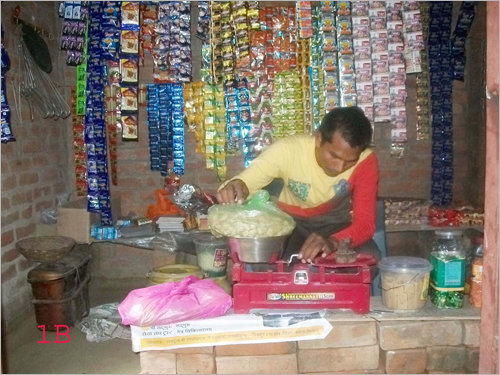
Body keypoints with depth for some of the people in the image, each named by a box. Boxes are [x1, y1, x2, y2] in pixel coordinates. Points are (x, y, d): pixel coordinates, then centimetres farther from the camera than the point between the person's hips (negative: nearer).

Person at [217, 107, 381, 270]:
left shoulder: (366, 161, -25)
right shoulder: (287, 150, -29)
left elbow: (365, 222, -26)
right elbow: (243, 183, -22)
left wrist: (333, 241, -49)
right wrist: (235, 187, -49)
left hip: (336, 223, 1)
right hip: (292, 220, -1)